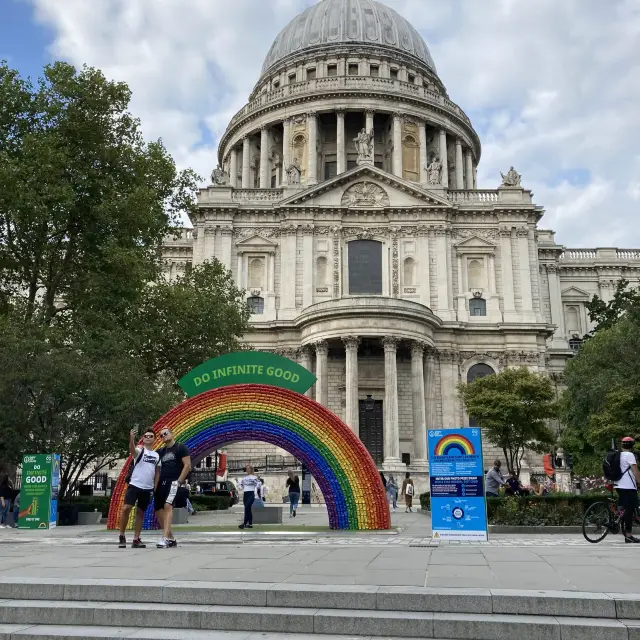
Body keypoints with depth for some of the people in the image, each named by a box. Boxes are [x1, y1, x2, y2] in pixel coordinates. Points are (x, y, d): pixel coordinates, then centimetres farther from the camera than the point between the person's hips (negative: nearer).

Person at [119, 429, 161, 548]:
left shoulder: (157, 455, 11)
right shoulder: (139, 450, -3)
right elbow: (132, 450, -28)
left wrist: (155, 487, 6)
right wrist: (132, 439, -49)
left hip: (148, 488, 5)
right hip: (135, 485, -4)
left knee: (140, 512, 9)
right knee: (126, 508, -14)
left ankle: (136, 540, 14)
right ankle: (122, 536, 0)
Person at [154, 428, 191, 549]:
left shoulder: (180, 447, 0)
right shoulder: (161, 451, 19)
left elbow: (187, 465, -7)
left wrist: (179, 481, -14)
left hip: (174, 483, -8)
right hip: (162, 484, 8)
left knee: (168, 506, -27)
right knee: (158, 512, 5)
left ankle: (165, 538, -34)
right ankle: (171, 539, 17)